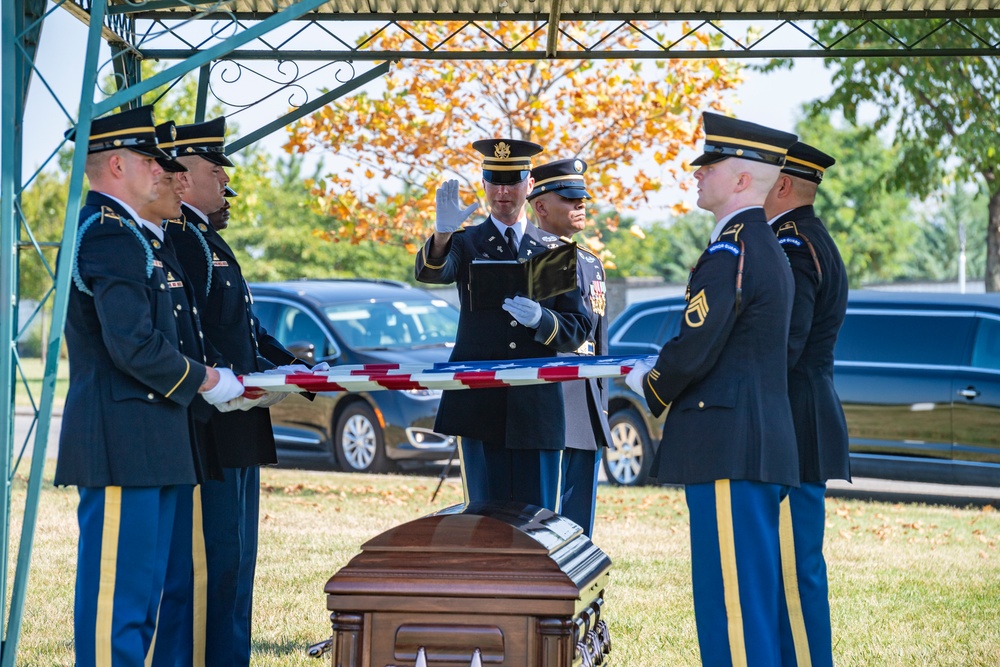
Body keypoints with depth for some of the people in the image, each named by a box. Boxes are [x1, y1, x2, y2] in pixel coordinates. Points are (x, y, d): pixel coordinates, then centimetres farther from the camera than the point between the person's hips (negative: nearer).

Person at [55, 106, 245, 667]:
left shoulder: (111, 231, 20)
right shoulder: (111, 237, -15)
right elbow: (134, 345, -22)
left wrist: (202, 379, 16)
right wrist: (204, 380, -9)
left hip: (142, 450, 11)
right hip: (124, 447, -11)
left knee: (142, 591, 14)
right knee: (118, 594, -7)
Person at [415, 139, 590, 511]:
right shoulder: (465, 243, 9)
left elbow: (577, 331, 7)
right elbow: (429, 272, -14)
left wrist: (540, 319, -15)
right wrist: (441, 234, -35)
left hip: (537, 407, 1)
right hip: (480, 408, -1)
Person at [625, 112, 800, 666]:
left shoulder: (729, 254, -15)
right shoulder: (766, 247, 17)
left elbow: (694, 351, -19)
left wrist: (649, 384, 0)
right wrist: (661, 367, 18)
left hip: (729, 452, -10)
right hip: (758, 446, 10)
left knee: (733, 599, -7)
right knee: (748, 594, 14)